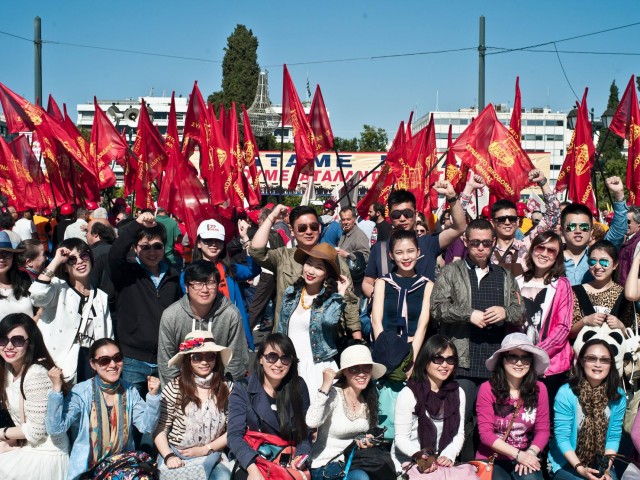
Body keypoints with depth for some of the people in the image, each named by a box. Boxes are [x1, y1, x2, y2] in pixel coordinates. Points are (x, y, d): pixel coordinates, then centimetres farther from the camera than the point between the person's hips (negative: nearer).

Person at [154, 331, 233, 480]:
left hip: (209, 456, 2)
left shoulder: (226, 388, 2)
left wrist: (205, 449, -7)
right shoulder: (174, 388, -4)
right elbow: (159, 429, -1)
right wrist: (168, 457, -16)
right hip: (175, 455, -2)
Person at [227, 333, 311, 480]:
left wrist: (302, 455, -13)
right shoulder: (243, 389, -2)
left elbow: (305, 431, 8)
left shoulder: (299, 387, 6)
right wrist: (252, 468, -25)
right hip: (251, 462, -2)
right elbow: (235, 435, -10)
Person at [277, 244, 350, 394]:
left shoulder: (331, 298, -4)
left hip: (318, 366, -3)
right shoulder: (290, 293, 7)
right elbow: (281, 331, 13)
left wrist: (340, 294, -16)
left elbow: (329, 320, -27)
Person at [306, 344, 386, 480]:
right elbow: (312, 422, -36)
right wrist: (325, 386, -33)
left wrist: (369, 442, -4)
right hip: (324, 466, -6)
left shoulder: (369, 399, 3)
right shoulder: (333, 394, -17)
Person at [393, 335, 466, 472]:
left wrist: (448, 456, -15)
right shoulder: (409, 394, -12)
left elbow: (459, 434, 4)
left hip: (439, 464, 4)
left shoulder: (458, 393, 5)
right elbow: (401, 438, -11)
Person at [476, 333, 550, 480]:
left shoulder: (539, 389, 0)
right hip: (492, 459, -2)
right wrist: (518, 454, -19)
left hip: (526, 459, 2)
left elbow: (543, 429, 1)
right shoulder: (487, 389, -9)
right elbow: (485, 433, -11)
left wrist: (531, 453, -18)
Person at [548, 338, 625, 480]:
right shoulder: (566, 393, -16)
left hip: (600, 464, 4)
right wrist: (580, 469, -22)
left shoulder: (618, 396, -4)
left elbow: (614, 437, -1)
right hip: (566, 463, -3)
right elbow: (562, 437, -14)